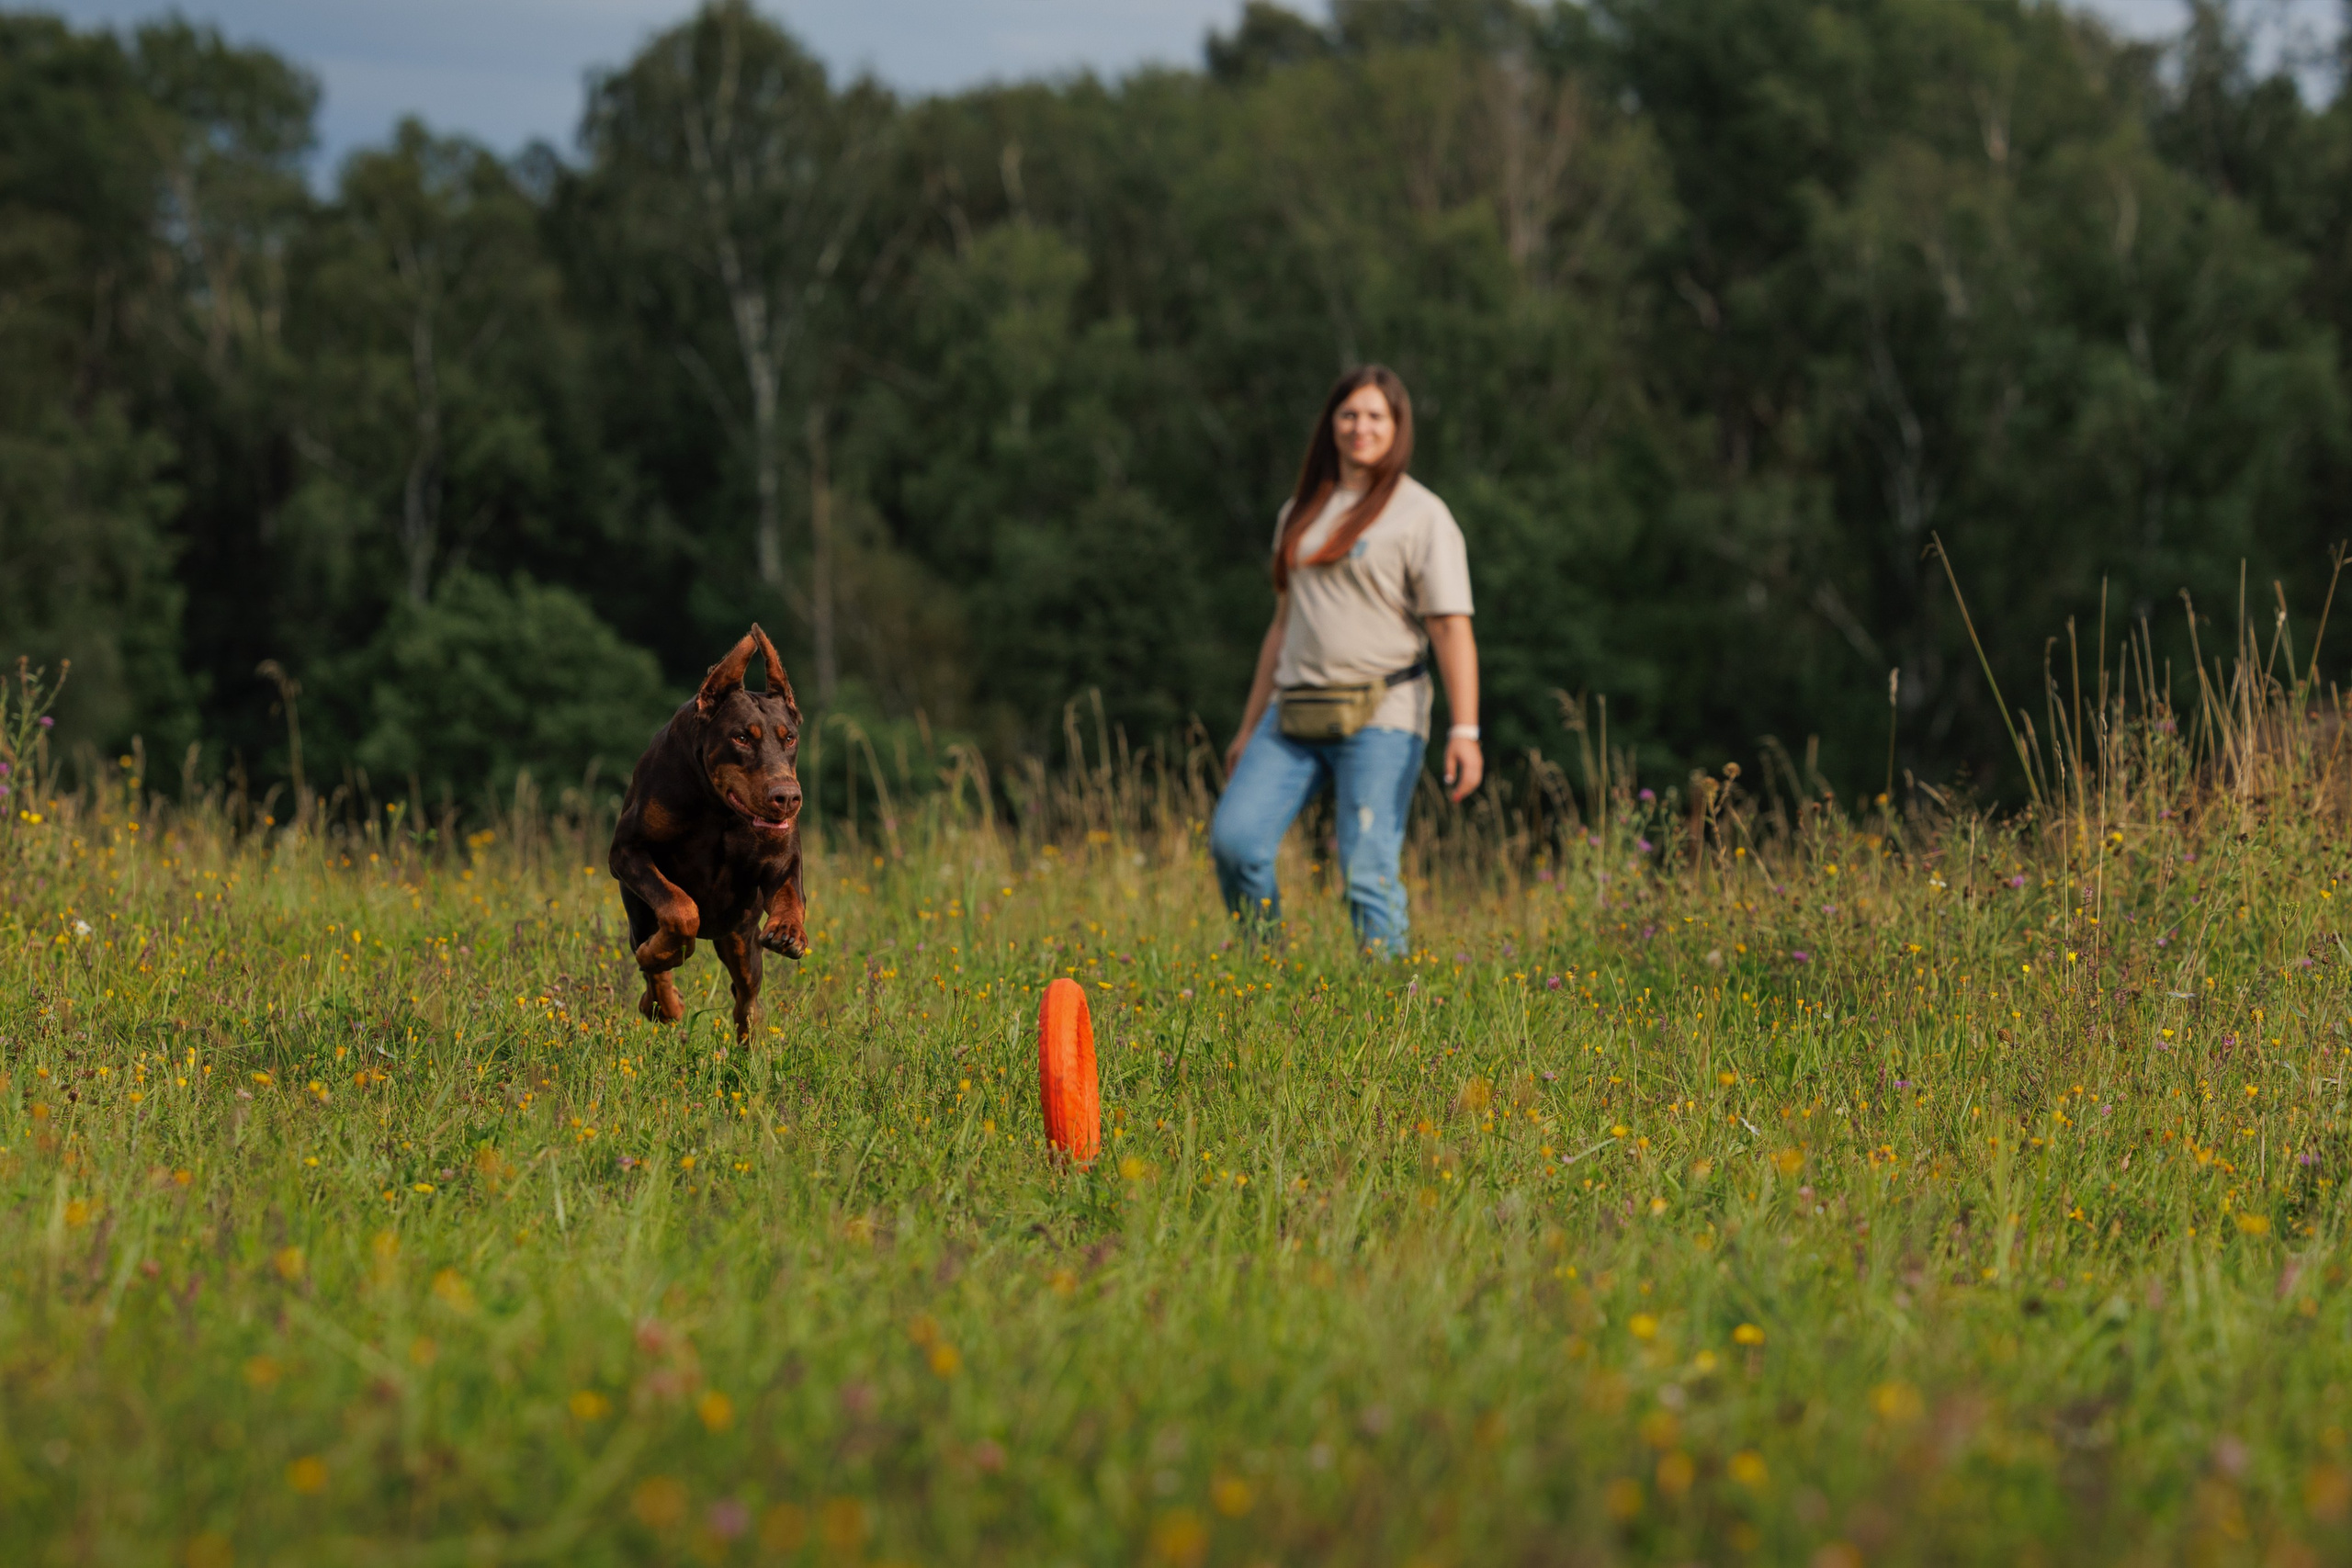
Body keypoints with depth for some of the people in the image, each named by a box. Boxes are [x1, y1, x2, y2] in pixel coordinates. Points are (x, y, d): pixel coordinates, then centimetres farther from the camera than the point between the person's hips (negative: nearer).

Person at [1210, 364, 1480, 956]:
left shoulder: (1421, 516, 0)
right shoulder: (1300, 514, 18)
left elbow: (1452, 629, -7)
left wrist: (1464, 731, -17)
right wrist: (1249, 728, 22)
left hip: (1381, 714, -5)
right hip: (1295, 714, 5)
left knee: (1368, 873, -12)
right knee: (1233, 839, -10)